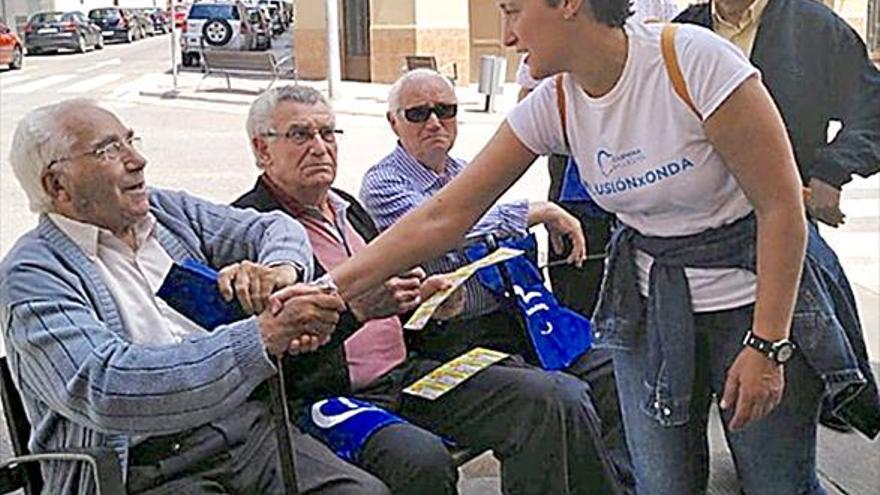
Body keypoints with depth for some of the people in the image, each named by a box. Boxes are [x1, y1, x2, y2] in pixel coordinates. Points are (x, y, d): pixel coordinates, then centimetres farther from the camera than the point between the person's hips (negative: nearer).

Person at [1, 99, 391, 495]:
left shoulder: (166, 210, 14)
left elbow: (274, 227, 19)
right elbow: (104, 388, -22)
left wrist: (280, 270, -8)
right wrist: (265, 336, -29)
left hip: (248, 424, 6)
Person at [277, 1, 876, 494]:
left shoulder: (693, 60, -22)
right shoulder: (552, 107, -7)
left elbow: (781, 206, -18)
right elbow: (443, 216, -7)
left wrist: (768, 345, -19)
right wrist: (332, 287, -11)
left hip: (755, 288, -4)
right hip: (648, 301, 4)